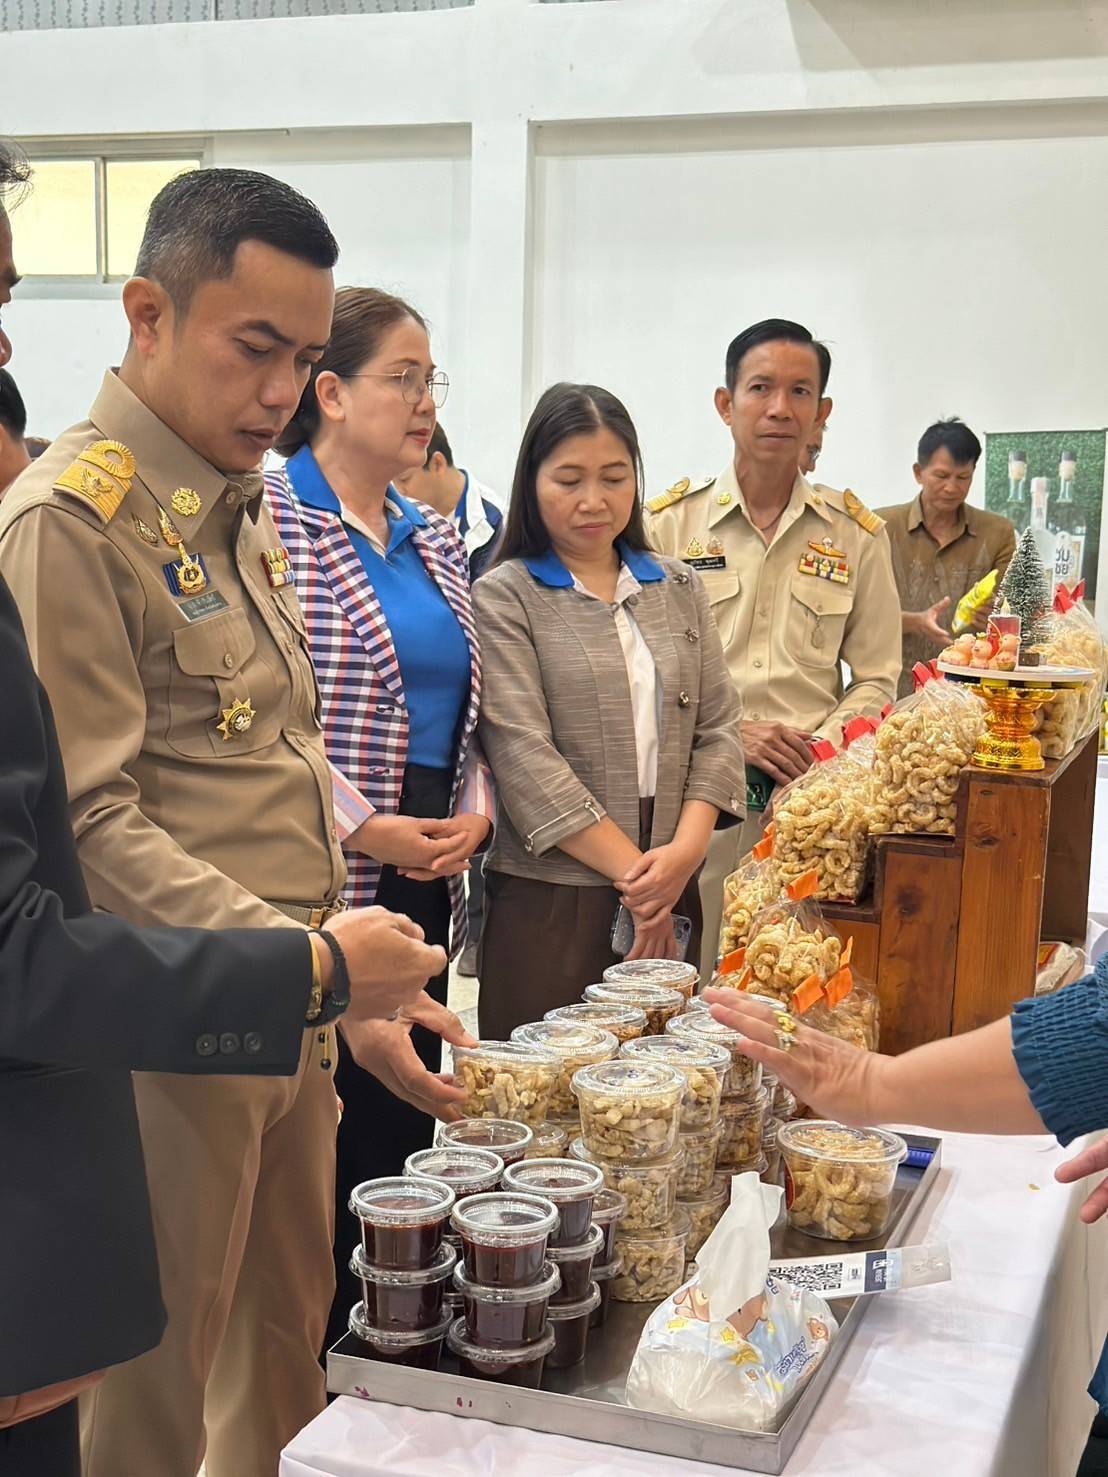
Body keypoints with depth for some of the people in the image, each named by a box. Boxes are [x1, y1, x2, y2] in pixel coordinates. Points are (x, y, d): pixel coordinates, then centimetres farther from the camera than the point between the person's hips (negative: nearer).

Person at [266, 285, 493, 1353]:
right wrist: (367, 830, -15)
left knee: (404, 1113, 12)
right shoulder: (269, 521, -9)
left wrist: (473, 814, 4)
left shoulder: (432, 540, 15)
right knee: (317, 1133, -1)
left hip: (429, 878, 7)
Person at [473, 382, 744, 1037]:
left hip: (669, 898, 4)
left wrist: (685, 849, -8)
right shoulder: (503, 599, -2)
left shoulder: (680, 589, 13)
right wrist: (632, 870, -11)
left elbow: (718, 727, 9)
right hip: (548, 902, -4)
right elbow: (524, 756, -10)